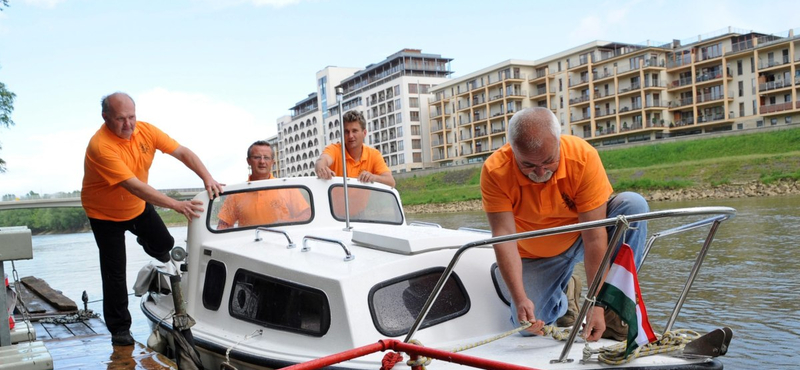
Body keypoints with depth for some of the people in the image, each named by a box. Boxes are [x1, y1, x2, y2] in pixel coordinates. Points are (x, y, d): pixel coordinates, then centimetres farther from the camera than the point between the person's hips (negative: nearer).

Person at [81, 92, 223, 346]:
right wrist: (176, 205, -46)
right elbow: (134, 186, -40)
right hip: (105, 214, -5)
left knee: (164, 243, 12)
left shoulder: (146, 130, -17)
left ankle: (145, 240, 48)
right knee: (115, 273, -1)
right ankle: (119, 329, 14)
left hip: (139, 206, 5)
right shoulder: (100, 146, -34)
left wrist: (207, 178, -32)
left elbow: (183, 153, -16)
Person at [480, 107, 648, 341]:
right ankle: (561, 298, 19)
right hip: (535, 257, 0)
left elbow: (594, 237, -30)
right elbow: (504, 237, -28)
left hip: (580, 240, 0)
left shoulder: (583, 157, -29)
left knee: (633, 206, -27)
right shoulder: (495, 171, -27)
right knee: (528, 325, -17)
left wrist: (597, 304, -32)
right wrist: (520, 299, -39)